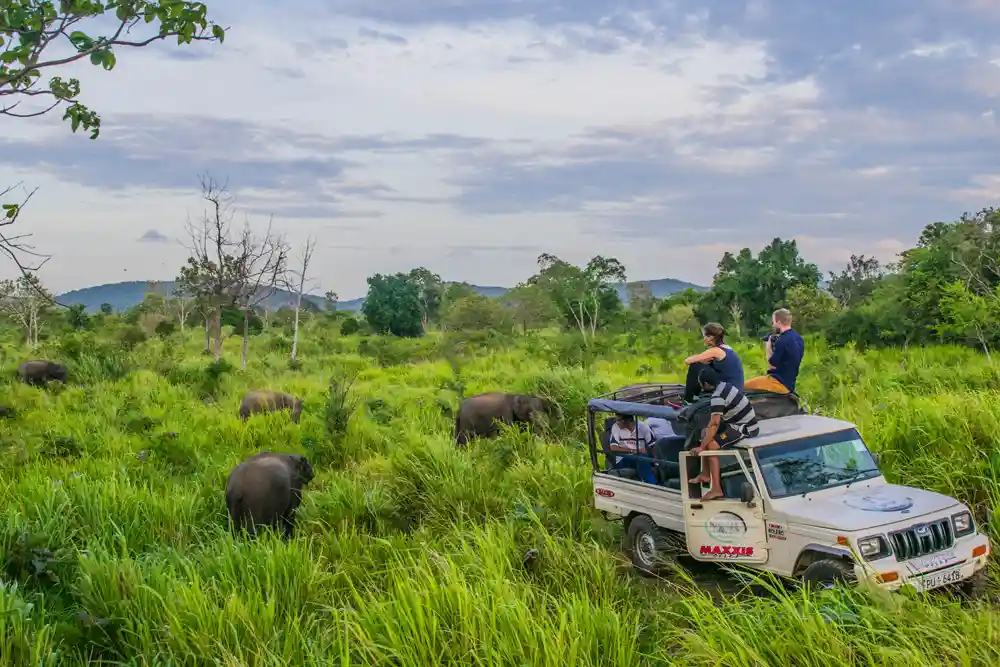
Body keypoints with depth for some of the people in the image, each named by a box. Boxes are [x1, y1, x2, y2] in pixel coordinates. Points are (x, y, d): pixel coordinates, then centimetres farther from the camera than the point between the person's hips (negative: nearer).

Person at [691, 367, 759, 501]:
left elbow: (714, 423, -25)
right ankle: (705, 474, 19)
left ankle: (716, 489, -17)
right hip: (744, 423, 10)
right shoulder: (725, 386, 7)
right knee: (705, 433, 14)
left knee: (711, 446, -17)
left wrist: (701, 447, -20)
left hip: (745, 428, -10)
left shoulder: (717, 397, -22)